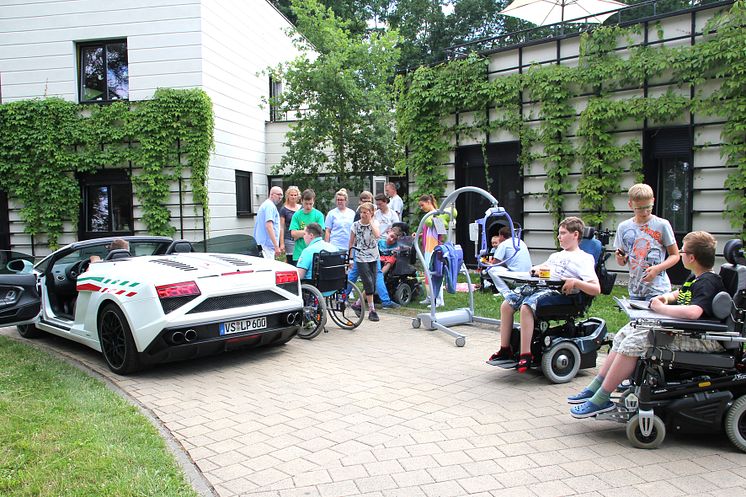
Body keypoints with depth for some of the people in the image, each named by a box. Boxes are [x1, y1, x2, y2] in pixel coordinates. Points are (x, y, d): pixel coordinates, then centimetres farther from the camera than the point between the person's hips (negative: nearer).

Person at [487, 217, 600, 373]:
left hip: (559, 294, -8)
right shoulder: (557, 255, 26)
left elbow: (596, 289, -7)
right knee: (506, 304, -10)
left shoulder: (584, 259, 3)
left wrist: (575, 282, -22)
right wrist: (537, 269, 17)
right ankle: (505, 350, -3)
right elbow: (543, 268, 42)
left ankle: (525, 356, -30)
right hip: (539, 286, 8)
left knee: (526, 307, -33)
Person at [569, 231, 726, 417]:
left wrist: (661, 307, -21)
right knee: (627, 332, 4)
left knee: (635, 341, -24)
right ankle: (596, 387, 3)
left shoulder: (708, 282, -18)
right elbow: (680, 294, 33)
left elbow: (693, 312, -36)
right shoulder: (695, 277, 14)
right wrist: (666, 297, 9)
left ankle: (601, 400, -18)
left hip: (703, 339, -11)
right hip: (682, 330, 11)